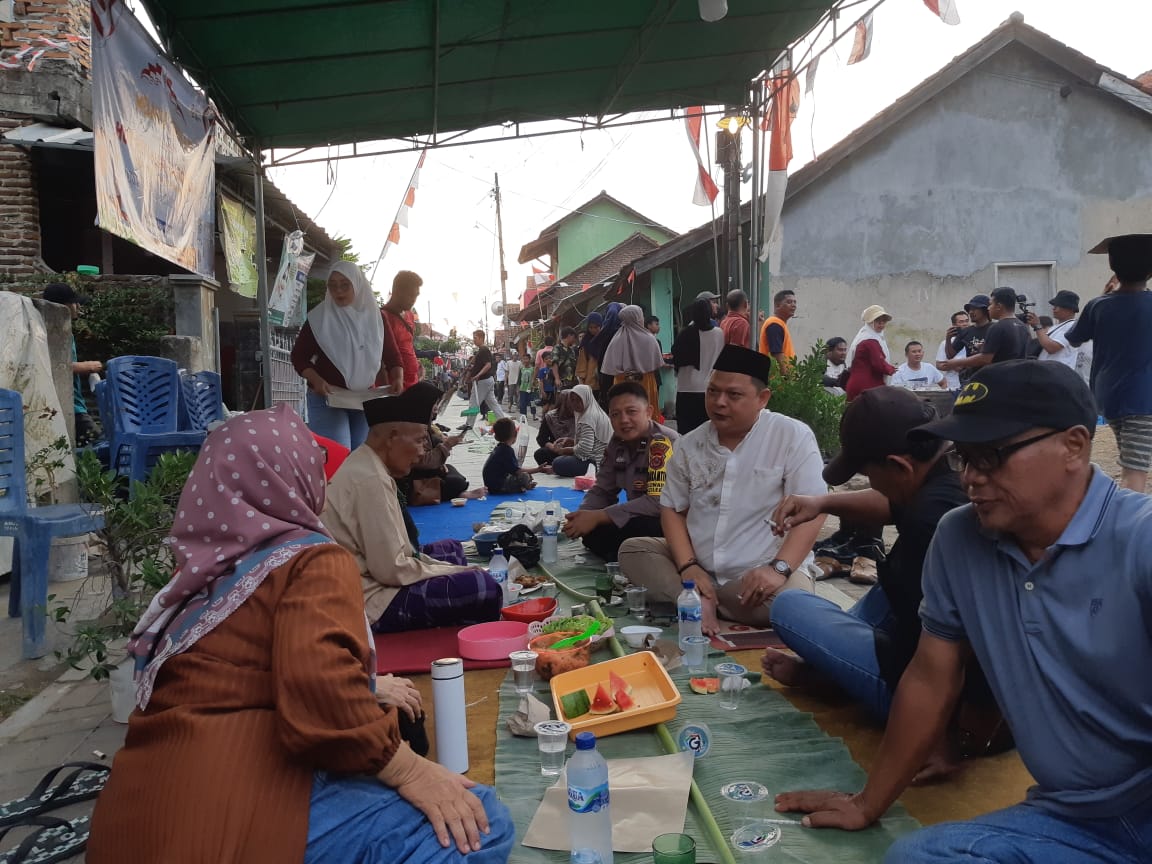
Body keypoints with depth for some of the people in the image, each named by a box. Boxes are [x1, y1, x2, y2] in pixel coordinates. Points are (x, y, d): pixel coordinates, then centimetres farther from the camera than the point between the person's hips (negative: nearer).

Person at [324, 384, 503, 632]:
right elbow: (393, 570, -21)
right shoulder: (370, 480, -21)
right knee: (484, 588, -20)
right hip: (371, 604, -11)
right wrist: (457, 572, -9)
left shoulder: (366, 465, 9)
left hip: (373, 581, 11)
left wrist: (455, 568, 6)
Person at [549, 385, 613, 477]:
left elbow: (584, 448, -24)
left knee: (557, 463, -19)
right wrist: (569, 442, 9)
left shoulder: (589, 417, -16)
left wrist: (563, 450, -10)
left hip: (596, 461, -11)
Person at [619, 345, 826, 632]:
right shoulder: (689, 444, 5)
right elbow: (672, 509, 7)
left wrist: (778, 568, -26)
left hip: (761, 573, -4)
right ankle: (701, 604, -26)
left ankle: (695, 602, -16)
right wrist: (688, 566, -10)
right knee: (632, 549, -11)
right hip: (699, 567, 4)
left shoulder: (793, 436, -8)